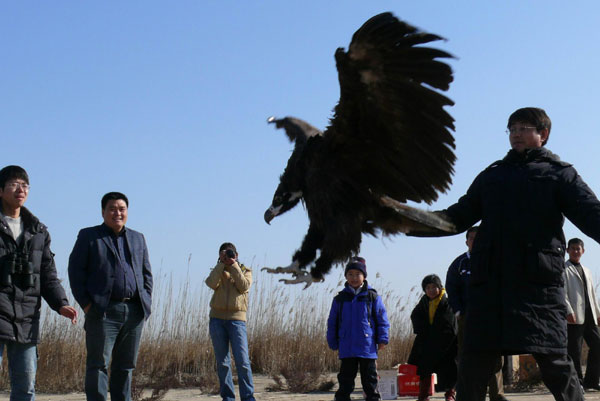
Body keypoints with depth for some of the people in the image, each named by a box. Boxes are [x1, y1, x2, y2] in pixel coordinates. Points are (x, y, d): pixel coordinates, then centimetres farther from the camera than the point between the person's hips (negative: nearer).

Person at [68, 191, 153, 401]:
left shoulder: (138, 238, 20)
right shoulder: (88, 236, 7)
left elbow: (146, 272, 22)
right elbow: (75, 270, 1)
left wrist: (146, 301, 8)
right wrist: (85, 303, -8)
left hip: (134, 311, 4)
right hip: (103, 311, -4)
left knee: (126, 365, 7)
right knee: (98, 364, -7)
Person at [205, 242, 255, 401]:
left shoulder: (245, 271, 14)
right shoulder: (218, 271, 17)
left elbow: (244, 287, -7)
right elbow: (211, 284, -6)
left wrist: (233, 266, -8)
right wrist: (222, 264, -6)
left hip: (236, 318, -2)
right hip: (217, 318, 2)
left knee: (242, 361, -12)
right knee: (222, 362, 2)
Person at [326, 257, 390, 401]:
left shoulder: (372, 297, 1)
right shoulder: (340, 299, 7)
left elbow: (382, 320, 2)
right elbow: (332, 323, 11)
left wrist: (382, 339, -6)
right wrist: (333, 343, 7)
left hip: (368, 347, -1)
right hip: (346, 349, 2)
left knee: (370, 380, 6)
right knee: (345, 380, 6)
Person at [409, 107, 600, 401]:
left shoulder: (560, 174, 11)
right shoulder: (492, 176, 23)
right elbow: (457, 217, 20)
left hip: (539, 283, -3)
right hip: (489, 283, 4)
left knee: (555, 364, -7)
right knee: (473, 365, 0)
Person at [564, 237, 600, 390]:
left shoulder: (587, 271, 24)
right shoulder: (564, 269, 2)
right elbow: (562, 292, -8)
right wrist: (569, 311, -18)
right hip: (575, 316, -7)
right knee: (575, 351, -5)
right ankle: (577, 382, -1)